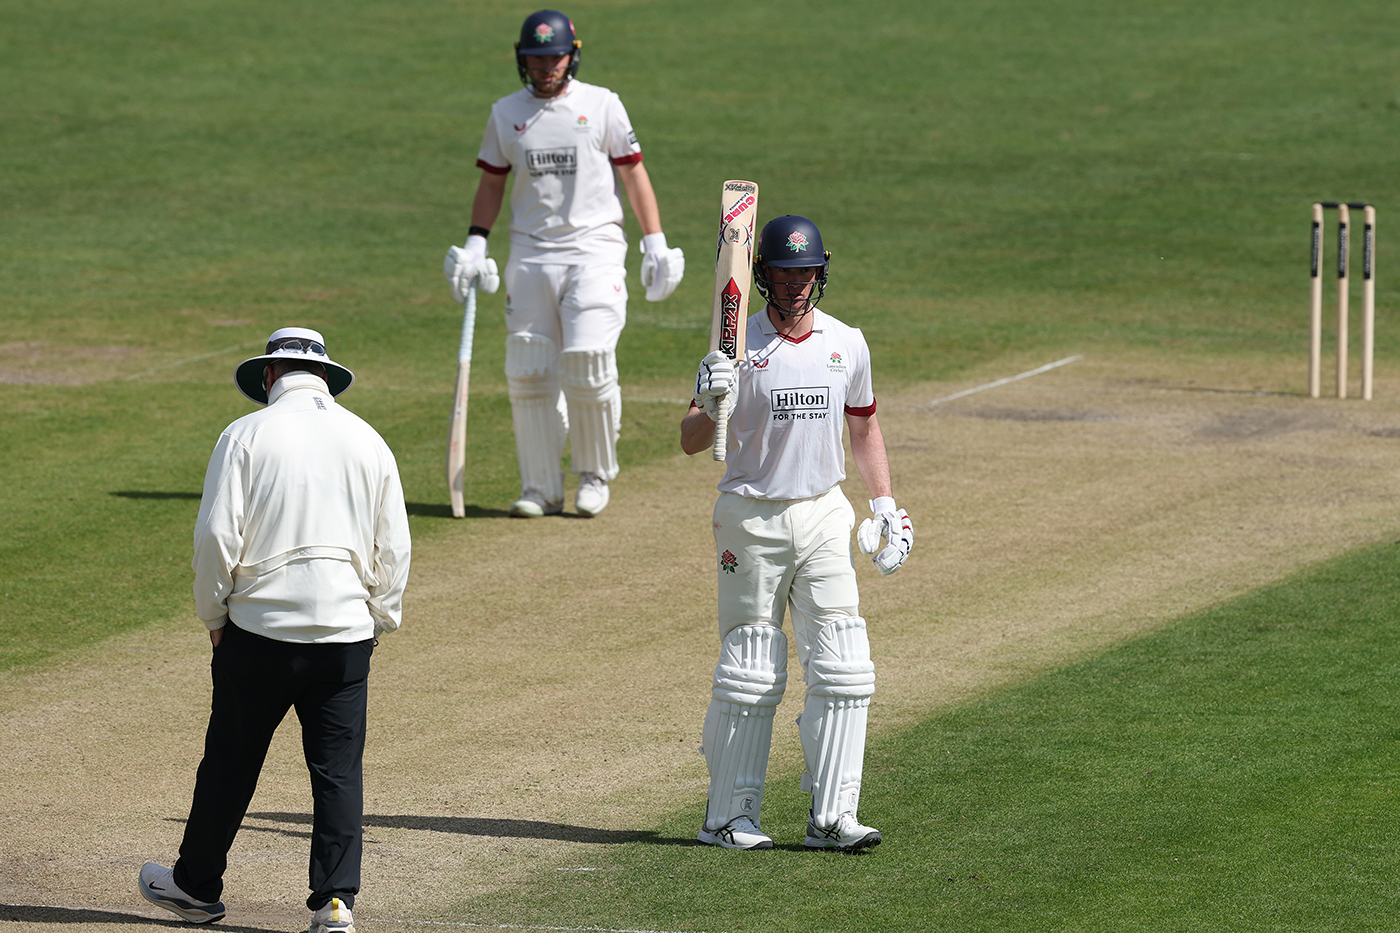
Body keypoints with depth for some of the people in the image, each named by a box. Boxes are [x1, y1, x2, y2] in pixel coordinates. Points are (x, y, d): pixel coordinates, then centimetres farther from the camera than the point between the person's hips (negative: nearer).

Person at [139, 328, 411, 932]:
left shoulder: (247, 435, -3)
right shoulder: (368, 441, 8)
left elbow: (217, 535, -8)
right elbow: (394, 548, 8)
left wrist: (214, 615, 4)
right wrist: (379, 623, 17)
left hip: (260, 627, -2)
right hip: (347, 630, 2)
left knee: (231, 762, 10)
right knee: (340, 770, 4)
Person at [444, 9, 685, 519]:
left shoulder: (601, 105, 1)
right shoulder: (506, 113, 9)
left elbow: (634, 174, 3)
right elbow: (492, 183, 16)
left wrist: (655, 243, -3)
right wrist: (475, 244, 5)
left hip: (594, 250, -3)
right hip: (530, 253, 3)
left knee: (588, 362, -15)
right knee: (529, 374, -1)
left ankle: (595, 475, 4)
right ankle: (541, 489, 7)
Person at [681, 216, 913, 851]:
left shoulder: (847, 345, 6)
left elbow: (864, 427, 20)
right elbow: (692, 442, -8)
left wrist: (885, 506, 13)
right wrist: (710, 405, -30)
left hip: (824, 515, 3)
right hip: (752, 518, -3)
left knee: (842, 670, -5)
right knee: (749, 673, -1)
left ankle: (832, 816, -2)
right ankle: (729, 816, 8)